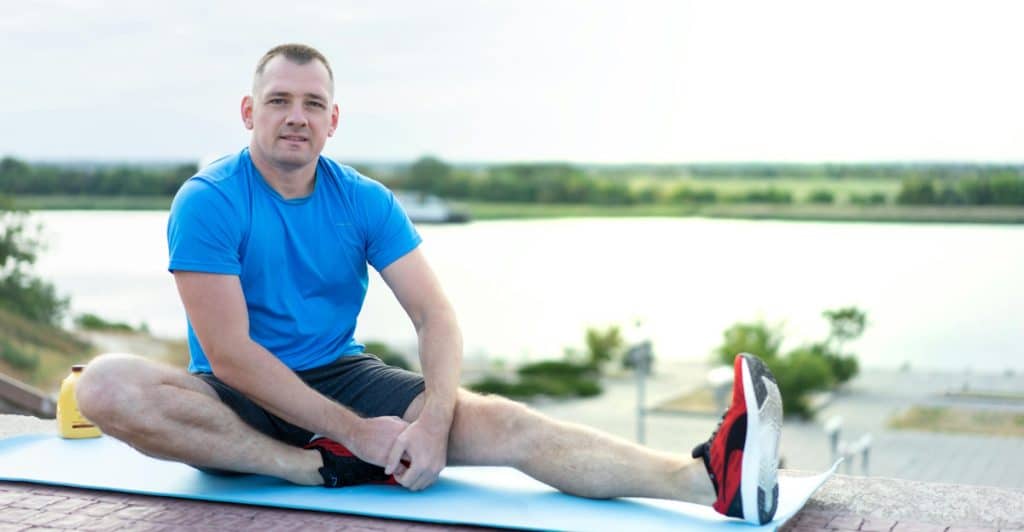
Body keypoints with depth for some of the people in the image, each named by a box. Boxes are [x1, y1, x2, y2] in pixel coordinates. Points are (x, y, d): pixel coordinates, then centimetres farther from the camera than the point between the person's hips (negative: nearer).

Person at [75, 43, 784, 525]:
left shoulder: (366, 202, 0)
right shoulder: (207, 203, -13)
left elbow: (437, 318, -6)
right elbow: (230, 354, -19)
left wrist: (434, 420, -27)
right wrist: (352, 432, -25)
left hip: (344, 377, 2)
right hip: (239, 400, -2)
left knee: (503, 423, -23)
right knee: (107, 385, -33)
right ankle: (324, 470, -29)